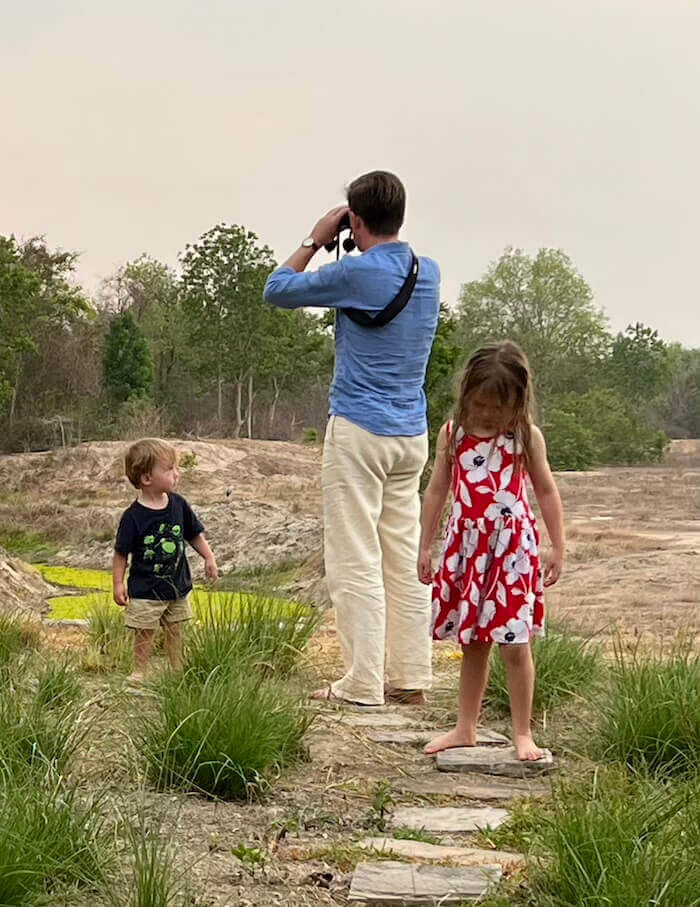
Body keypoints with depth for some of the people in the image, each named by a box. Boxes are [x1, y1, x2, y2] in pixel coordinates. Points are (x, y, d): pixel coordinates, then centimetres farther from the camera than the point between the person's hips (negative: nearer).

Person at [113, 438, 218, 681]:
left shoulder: (178, 504, -4)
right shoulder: (133, 516, -17)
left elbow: (194, 534, 10)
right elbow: (122, 552, -10)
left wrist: (209, 557, 5)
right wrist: (118, 583, -11)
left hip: (177, 585, 4)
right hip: (145, 589, -4)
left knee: (175, 631, 15)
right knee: (144, 632, 5)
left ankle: (179, 669, 28)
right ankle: (139, 672, 20)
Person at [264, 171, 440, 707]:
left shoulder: (356, 273, -14)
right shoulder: (429, 272, 6)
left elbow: (276, 290, -2)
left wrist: (315, 241, 7)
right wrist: (365, 247, 18)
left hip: (360, 431, -7)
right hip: (413, 435, 7)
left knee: (356, 563, -3)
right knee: (405, 558, 11)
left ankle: (364, 685, -2)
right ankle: (411, 678, 14)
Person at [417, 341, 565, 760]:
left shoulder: (526, 436, -4)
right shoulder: (453, 433, 3)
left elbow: (547, 492, 3)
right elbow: (437, 491, 9)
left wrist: (558, 548, 2)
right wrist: (426, 546, 10)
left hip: (512, 549, -3)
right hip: (466, 547, 3)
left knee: (515, 644, -3)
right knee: (472, 643, 12)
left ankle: (523, 734, 7)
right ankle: (466, 729, 22)